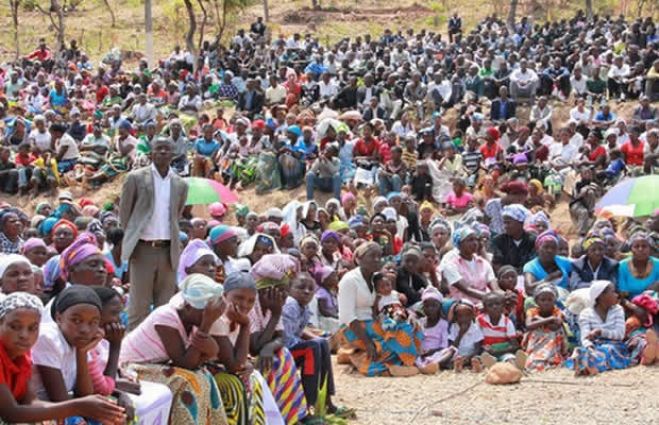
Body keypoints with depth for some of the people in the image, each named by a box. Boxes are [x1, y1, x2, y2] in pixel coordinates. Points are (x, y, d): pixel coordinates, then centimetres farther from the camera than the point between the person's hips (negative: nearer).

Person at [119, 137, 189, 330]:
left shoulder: (180, 185, 9)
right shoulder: (136, 178, 1)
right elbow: (124, 212, 7)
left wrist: (172, 239, 13)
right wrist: (132, 238, 7)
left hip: (168, 250, 3)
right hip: (143, 248, -3)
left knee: (165, 305, 5)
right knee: (139, 305, -3)